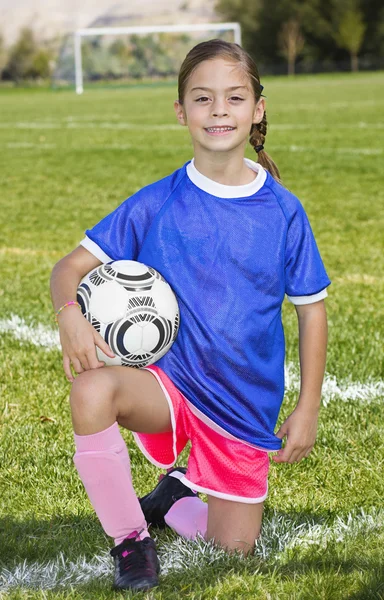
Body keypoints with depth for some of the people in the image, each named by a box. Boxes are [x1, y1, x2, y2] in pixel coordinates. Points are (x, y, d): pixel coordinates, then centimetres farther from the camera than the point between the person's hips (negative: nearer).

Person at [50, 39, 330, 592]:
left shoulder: (283, 212, -6)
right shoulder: (156, 204, -7)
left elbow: (311, 309, 3)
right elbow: (73, 265, -6)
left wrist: (308, 408, 1)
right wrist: (70, 314, -28)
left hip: (247, 405, 1)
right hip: (170, 379, -1)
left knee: (234, 548, 1)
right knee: (92, 389, -34)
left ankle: (175, 496, 36)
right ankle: (131, 537, -12)